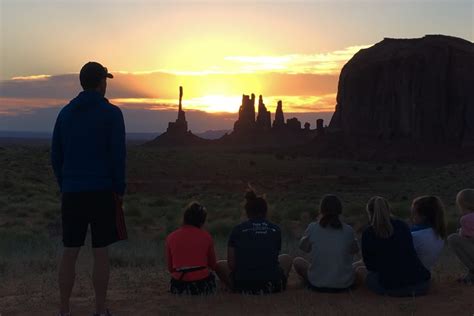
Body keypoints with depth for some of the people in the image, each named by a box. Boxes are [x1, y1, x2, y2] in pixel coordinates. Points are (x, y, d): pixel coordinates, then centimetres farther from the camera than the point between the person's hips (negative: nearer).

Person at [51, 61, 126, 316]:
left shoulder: (66, 113, 9)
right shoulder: (111, 113, -5)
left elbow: (56, 156, 10)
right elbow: (118, 155, -9)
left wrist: (64, 187, 17)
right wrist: (120, 190, -1)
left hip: (72, 192, 4)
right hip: (102, 191, -4)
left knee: (69, 252, 9)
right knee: (100, 253, 3)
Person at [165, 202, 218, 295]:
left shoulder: (171, 237, 1)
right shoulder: (206, 236, -2)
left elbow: (170, 268, 9)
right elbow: (213, 266, 9)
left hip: (179, 287, 2)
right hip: (202, 286, -2)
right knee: (211, 277, 31)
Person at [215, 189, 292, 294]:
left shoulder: (237, 230, 1)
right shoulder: (275, 230, 5)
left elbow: (231, 264, 1)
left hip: (243, 286, -1)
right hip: (272, 286, 1)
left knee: (220, 265, 26)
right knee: (286, 258, 30)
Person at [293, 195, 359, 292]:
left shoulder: (313, 228, -12)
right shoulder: (348, 230, -9)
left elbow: (304, 247, 7)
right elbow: (355, 250, 10)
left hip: (317, 285, -1)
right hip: (344, 285, 2)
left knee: (297, 261, 26)